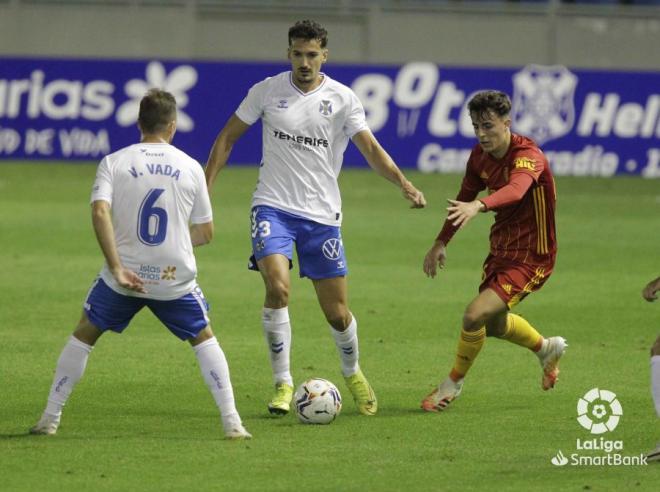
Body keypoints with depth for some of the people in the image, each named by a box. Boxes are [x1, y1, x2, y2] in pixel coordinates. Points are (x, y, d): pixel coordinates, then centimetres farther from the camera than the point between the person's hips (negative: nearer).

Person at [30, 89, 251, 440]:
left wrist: (117, 269, -17)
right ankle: (231, 422, 10)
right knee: (203, 339, 20)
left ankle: (50, 419, 17)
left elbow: (100, 212, -18)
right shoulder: (190, 167, 2)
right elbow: (205, 233, 7)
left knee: (84, 334, 19)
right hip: (176, 278, 0)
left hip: (123, 277, 0)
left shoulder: (113, 162, -2)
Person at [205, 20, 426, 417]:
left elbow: (371, 149, -7)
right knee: (278, 287, -25)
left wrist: (403, 183, -24)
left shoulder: (342, 99, -1)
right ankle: (283, 383, -13)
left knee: (338, 313, 4)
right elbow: (227, 138, 9)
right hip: (273, 207, -1)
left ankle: (354, 374, 34)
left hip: (322, 215, 1)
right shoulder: (267, 91, 0)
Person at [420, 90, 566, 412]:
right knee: (493, 324, 24)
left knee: (476, 315, -22)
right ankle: (547, 349, 54)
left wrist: (479, 206, -67)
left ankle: (454, 382, 4)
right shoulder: (480, 156, -3)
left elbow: (516, 190, -49)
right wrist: (441, 243, 18)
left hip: (531, 256, -9)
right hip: (501, 248, 9)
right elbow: (465, 196, 15)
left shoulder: (528, 156, -26)